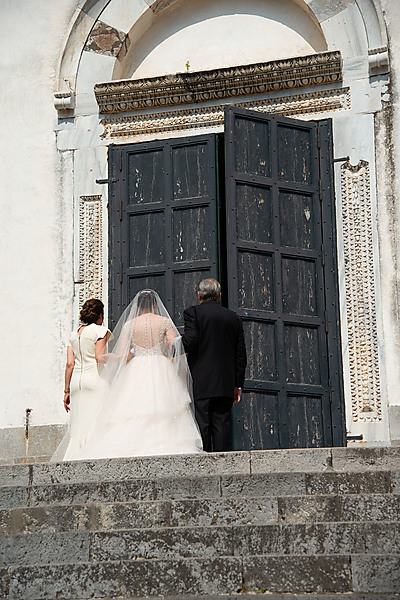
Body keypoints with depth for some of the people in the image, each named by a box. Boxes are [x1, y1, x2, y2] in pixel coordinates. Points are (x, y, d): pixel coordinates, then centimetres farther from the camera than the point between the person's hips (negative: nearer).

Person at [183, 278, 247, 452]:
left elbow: (190, 341, -16)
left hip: (201, 382, -4)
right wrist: (238, 384, 17)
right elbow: (241, 354, 12)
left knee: (202, 425, -4)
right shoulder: (233, 317, 13)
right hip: (226, 384, 4)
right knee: (222, 424, 3)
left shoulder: (193, 313, -1)